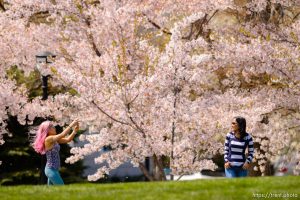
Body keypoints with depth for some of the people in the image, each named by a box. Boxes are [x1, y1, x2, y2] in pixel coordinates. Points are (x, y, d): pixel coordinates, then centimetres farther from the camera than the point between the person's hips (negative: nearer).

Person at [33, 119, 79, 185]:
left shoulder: (55, 139, 9)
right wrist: (71, 125, -21)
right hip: (51, 170, -9)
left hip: (54, 169, 9)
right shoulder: (48, 139, -17)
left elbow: (68, 139, 5)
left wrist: (75, 131, -9)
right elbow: (63, 135, -26)